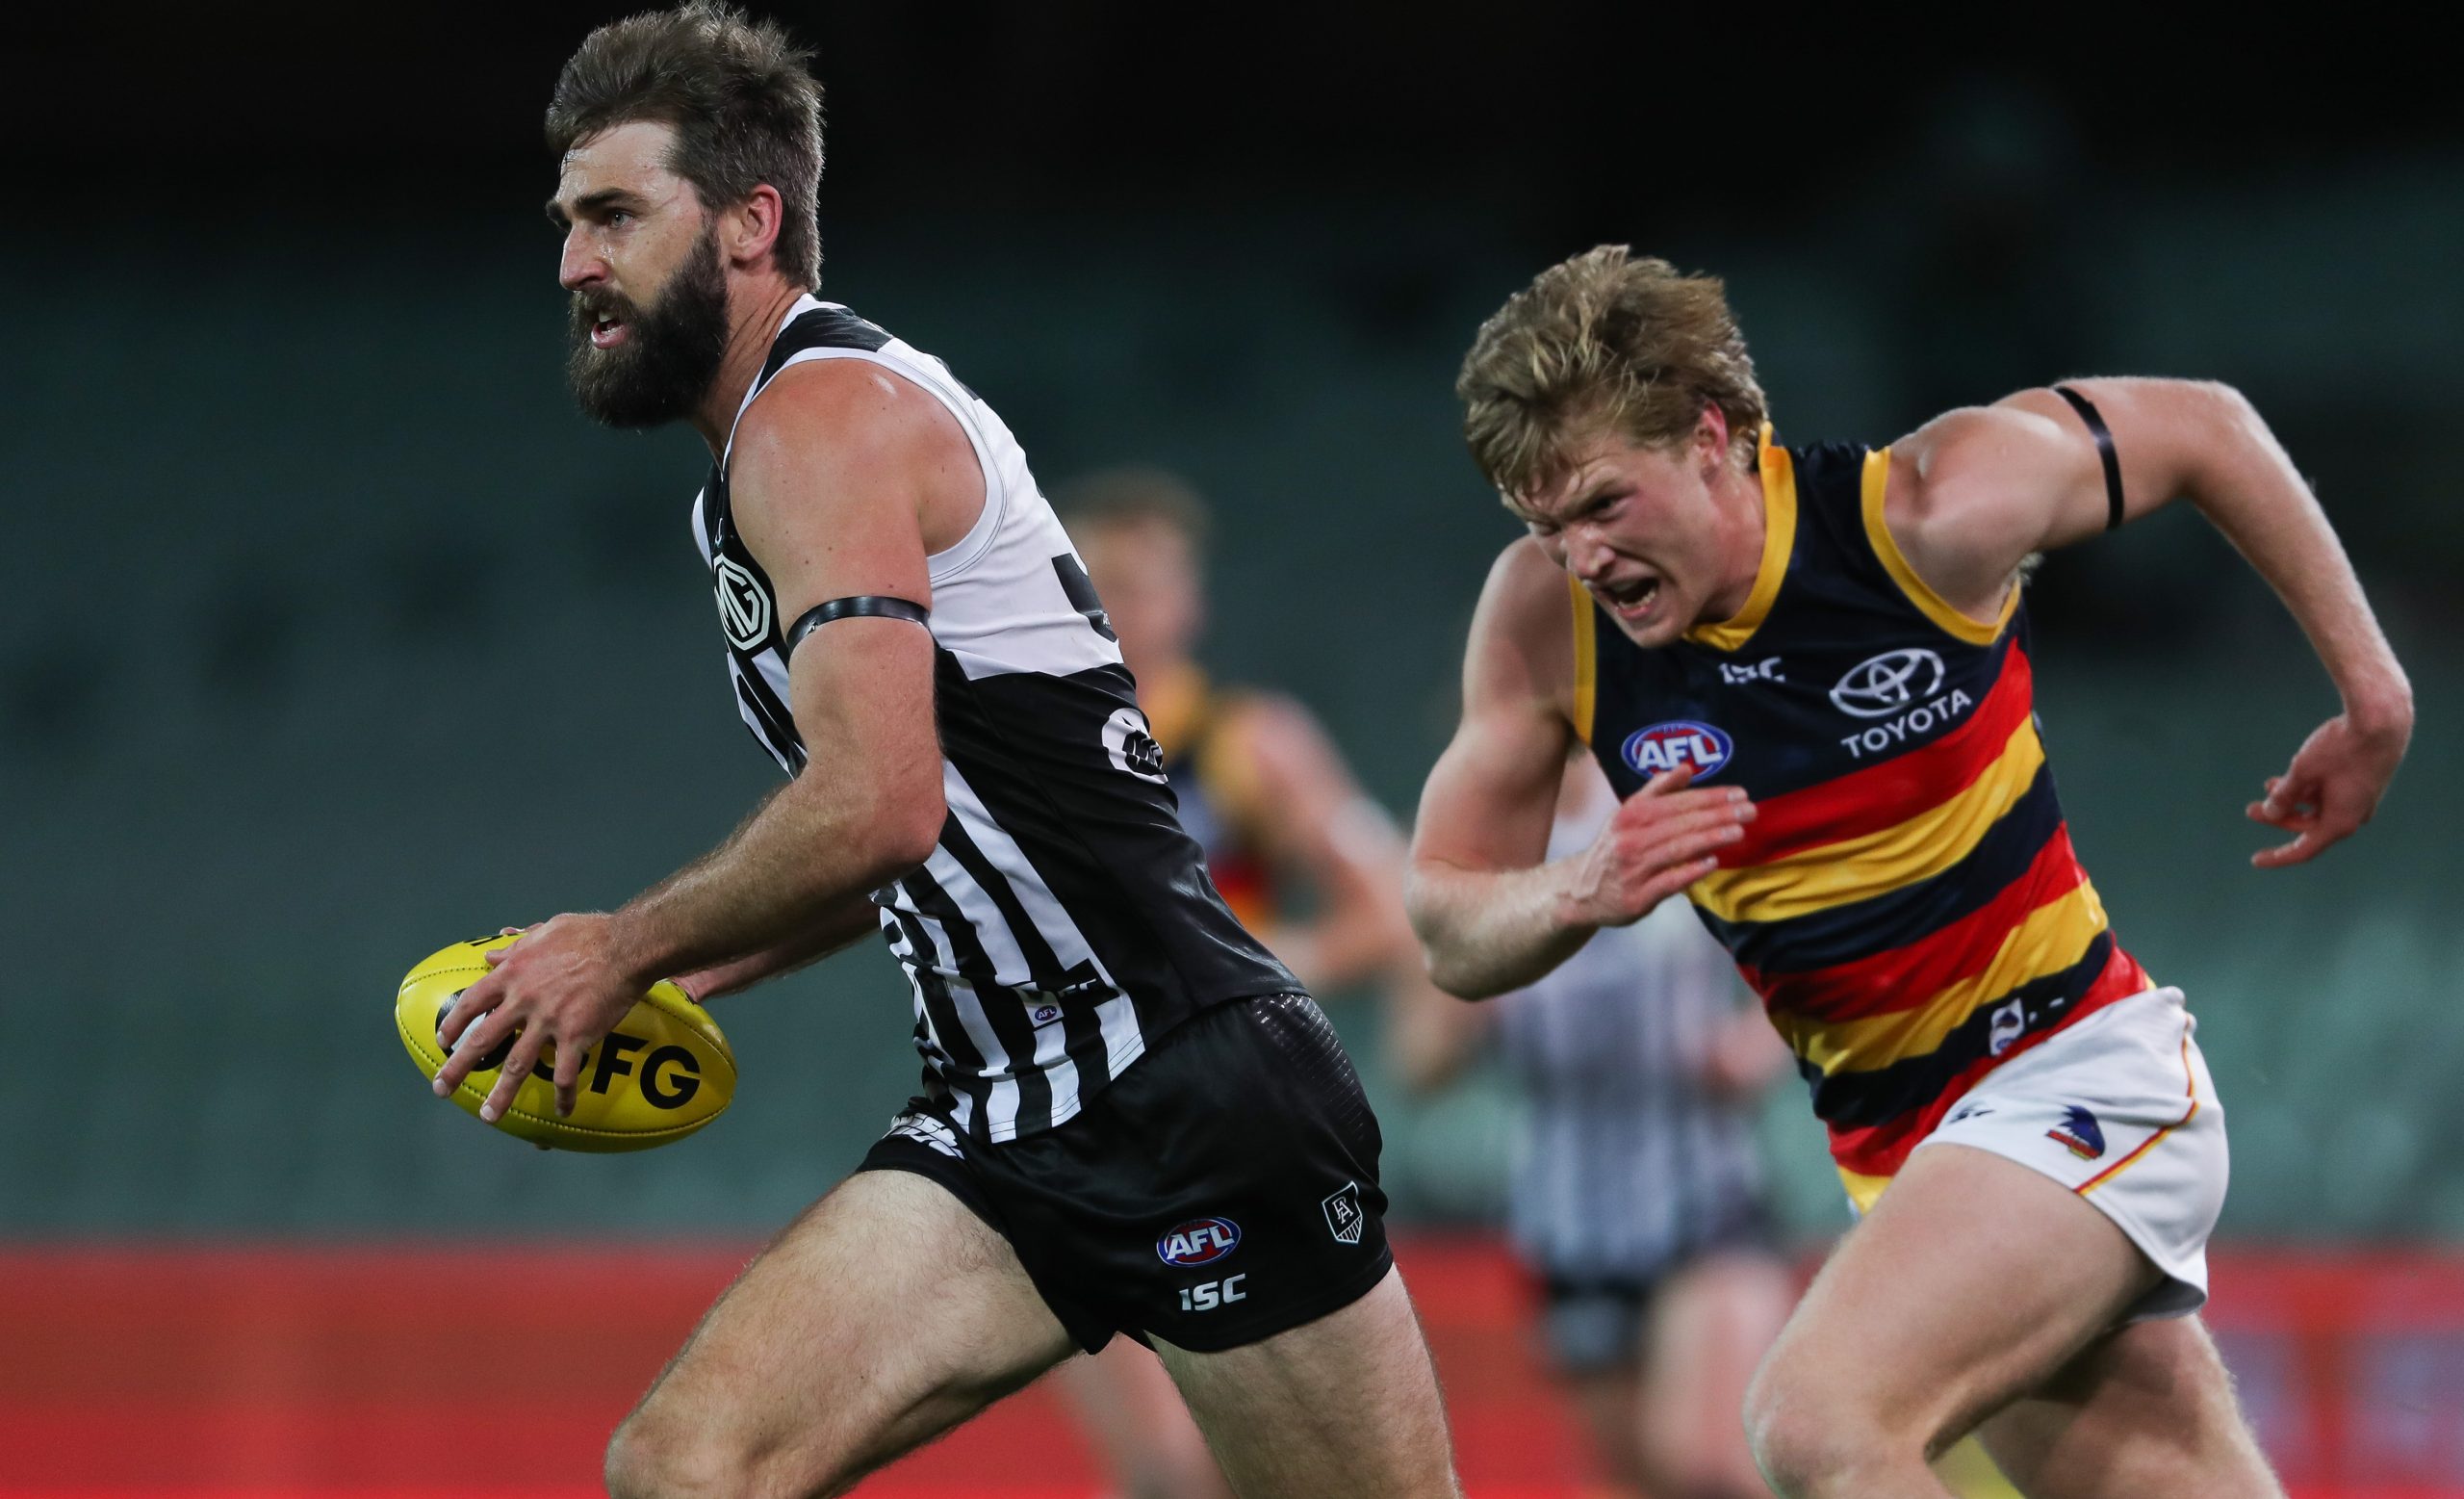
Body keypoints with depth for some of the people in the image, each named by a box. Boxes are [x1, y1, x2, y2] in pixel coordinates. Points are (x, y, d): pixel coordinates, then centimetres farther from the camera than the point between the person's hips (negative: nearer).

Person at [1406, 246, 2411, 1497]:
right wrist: (1580, 895, -25)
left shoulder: (1927, 513, -17)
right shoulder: (1546, 617, -8)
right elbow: (1449, 933, -3)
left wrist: (2373, 697, 3)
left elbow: (2201, 427, -1)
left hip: (2077, 1070, -5)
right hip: (1893, 1147, 6)